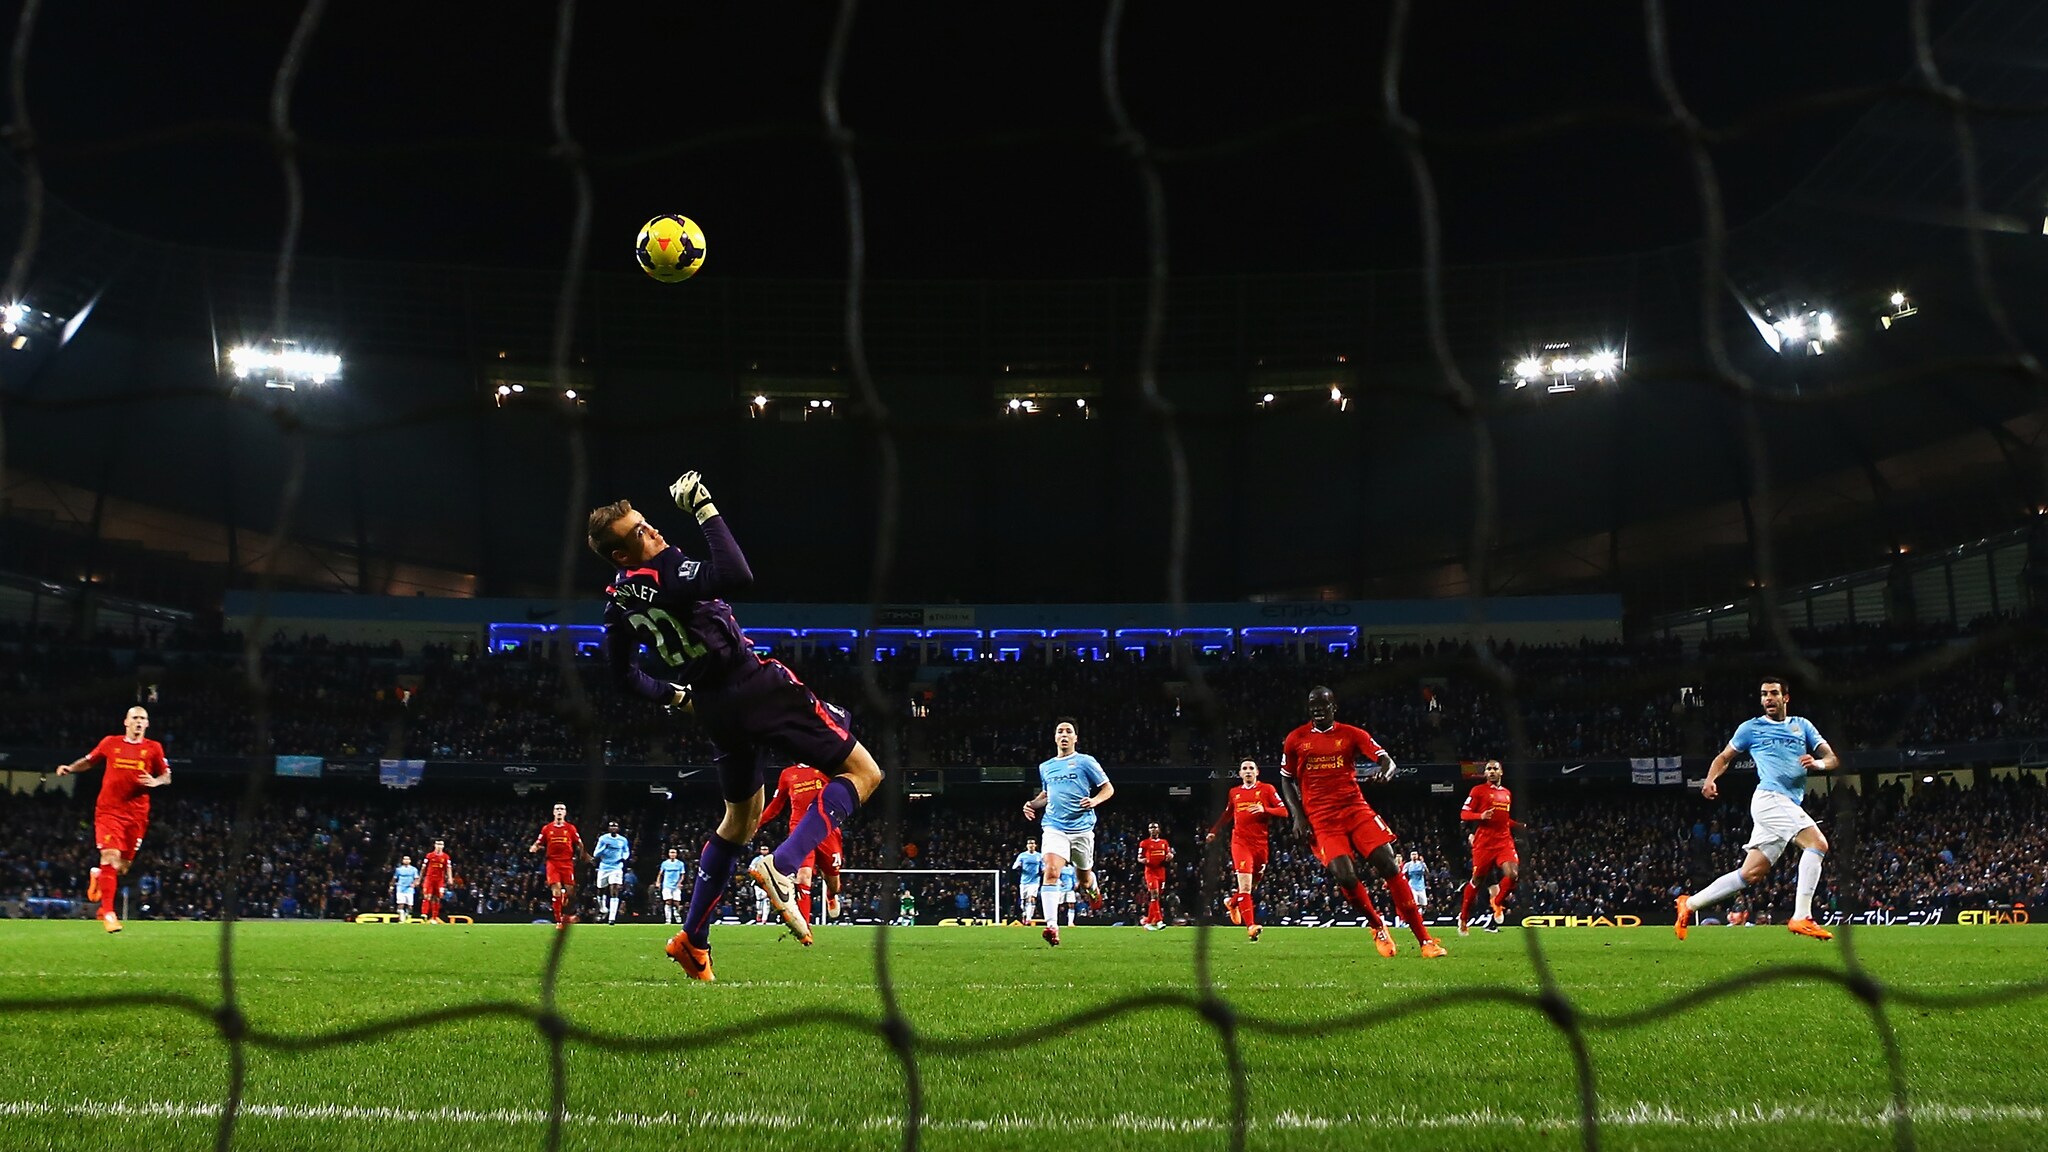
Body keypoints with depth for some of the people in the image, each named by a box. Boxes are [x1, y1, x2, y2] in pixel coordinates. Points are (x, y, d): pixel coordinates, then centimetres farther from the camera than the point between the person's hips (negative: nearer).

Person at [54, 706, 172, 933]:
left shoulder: (154, 748, 5)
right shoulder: (110, 743, 6)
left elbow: (167, 776, 9)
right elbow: (89, 761, 21)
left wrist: (155, 782, -12)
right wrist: (70, 768, 4)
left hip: (137, 815, 2)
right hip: (109, 811, -1)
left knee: (123, 866, 7)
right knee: (111, 857, -16)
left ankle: (99, 876, 43)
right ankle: (107, 912, -11)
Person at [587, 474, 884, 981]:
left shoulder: (620, 601, 5)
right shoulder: (664, 573, -21)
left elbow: (623, 673, 18)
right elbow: (737, 575, -38)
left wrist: (672, 696, 32)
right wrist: (705, 511, -30)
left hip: (715, 708, 9)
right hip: (756, 687, -9)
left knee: (741, 817, 27)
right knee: (862, 772, -1)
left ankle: (692, 939, 27)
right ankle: (782, 865, -18)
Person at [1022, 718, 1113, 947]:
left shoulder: (1085, 762, 1)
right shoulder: (1045, 767, 14)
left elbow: (1108, 788, 4)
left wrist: (1095, 801, -16)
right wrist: (1033, 804, 10)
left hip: (1081, 828, -2)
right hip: (1054, 827, 2)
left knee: (1084, 877, 13)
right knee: (1051, 870, -21)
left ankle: (1093, 890, 53)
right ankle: (1051, 926, -26)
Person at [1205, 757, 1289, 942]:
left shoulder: (1266, 789, 3)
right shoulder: (1234, 792, 13)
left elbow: (1284, 811, -4)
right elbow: (1227, 815, 29)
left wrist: (1264, 810, -19)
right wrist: (1213, 831, 25)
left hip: (1260, 844, 0)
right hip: (1240, 842, 0)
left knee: (1252, 885, 12)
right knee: (1245, 886, -16)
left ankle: (1232, 901, 44)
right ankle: (1251, 927, -22)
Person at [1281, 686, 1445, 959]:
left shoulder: (1351, 734, 7)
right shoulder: (1296, 740, 7)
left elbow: (1386, 759, -2)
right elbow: (1287, 780, 15)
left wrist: (1386, 769, -27)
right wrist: (1298, 815, 2)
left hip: (1356, 809, 1)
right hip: (1322, 820, -1)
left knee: (1389, 866, -12)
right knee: (1345, 877, -20)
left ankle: (1425, 939, -8)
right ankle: (1378, 928, 8)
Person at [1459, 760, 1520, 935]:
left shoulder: (1507, 794, 19)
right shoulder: (1478, 790, -1)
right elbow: (1464, 814, -5)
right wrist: (1481, 816, -21)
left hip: (1504, 840, 5)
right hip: (1484, 842, -4)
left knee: (1513, 874, -16)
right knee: (1477, 879, 1)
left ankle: (1497, 903, 10)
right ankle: (1463, 918, 16)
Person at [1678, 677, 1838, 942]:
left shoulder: (1802, 725, 19)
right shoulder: (1751, 727, 10)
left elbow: (1832, 758, 13)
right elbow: (1724, 757, 17)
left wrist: (1819, 763, -11)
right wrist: (1710, 780, -3)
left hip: (1790, 805, 5)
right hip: (1769, 798, -5)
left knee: (1750, 874, 2)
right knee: (1817, 842, -25)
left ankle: (1689, 904, 14)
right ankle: (1801, 917, -26)